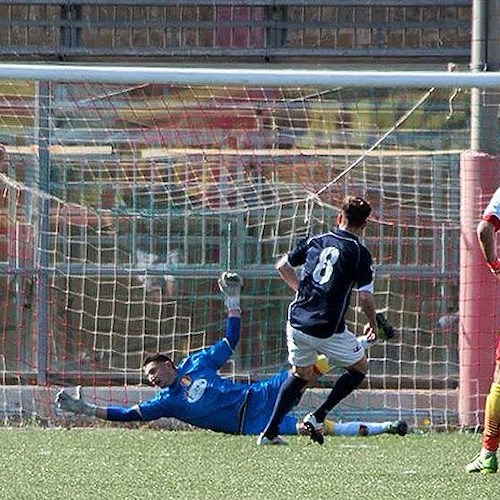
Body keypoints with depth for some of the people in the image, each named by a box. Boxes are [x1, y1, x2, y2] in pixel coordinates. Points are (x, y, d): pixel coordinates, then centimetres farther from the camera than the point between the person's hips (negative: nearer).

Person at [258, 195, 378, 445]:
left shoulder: (315, 241, 9)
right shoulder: (359, 253, -5)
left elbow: (282, 266, 19)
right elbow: (365, 296, -10)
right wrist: (373, 325, 7)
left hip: (297, 321, 5)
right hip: (327, 329, -5)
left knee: (301, 374, 25)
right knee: (359, 367, 18)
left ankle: (270, 432, 17)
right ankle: (318, 417, 7)